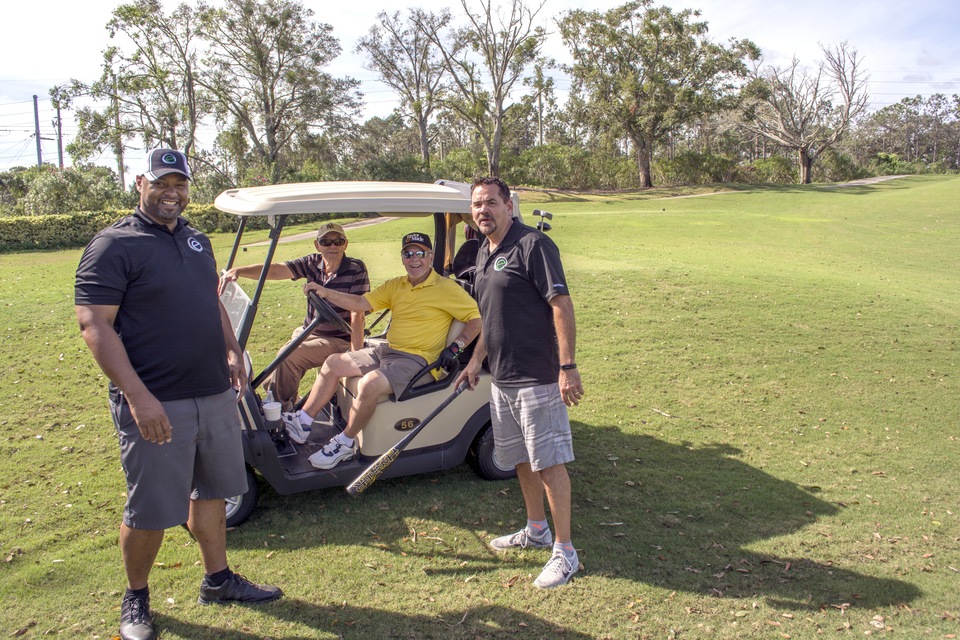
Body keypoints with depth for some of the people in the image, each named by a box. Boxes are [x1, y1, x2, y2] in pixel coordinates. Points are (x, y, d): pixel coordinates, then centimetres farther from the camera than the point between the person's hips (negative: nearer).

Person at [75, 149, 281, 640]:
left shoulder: (196, 240, 13)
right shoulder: (113, 247, -11)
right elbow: (94, 326, -16)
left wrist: (231, 351, 9)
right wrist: (137, 396, -23)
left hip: (214, 395, 7)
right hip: (155, 404, -7)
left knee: (210, 491, 18)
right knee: (149, 512, 5)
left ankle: (218, 580, 35)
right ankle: (135, 600, 29)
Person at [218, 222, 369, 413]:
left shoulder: (356, 270, -14)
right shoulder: (312, 263, 1)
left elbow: (357, 315, -19)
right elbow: (275, 270, -11)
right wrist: (238, 271, -28)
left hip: (339, 340, -6)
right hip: (307, 332, 6)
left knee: (288, 356, -24)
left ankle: (283, 409, -3)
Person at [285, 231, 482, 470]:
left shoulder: (446, 289, -7)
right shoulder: (395, 286, 13)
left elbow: (477, 318, -10)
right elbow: (362, 303, 7)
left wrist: (455, 347, -19)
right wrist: (325, 293, -4)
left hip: (416, 358, -8)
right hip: (386, 350, 8)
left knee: (370, 383, -31)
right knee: (333, 363, 6)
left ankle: (345, 443, -12)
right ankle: (302, 421, 13)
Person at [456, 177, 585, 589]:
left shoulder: (533, 245, -13)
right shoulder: (483, 254, 14)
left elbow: (561, 305, -18)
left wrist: (568, 366, -23)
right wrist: (476, 361, 22)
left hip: (536, 377, -9)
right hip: (501, 377, 9)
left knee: (549, 462, -2)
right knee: (521, 459, 18)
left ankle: (565, 552, 9)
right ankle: (536, 530, 36)